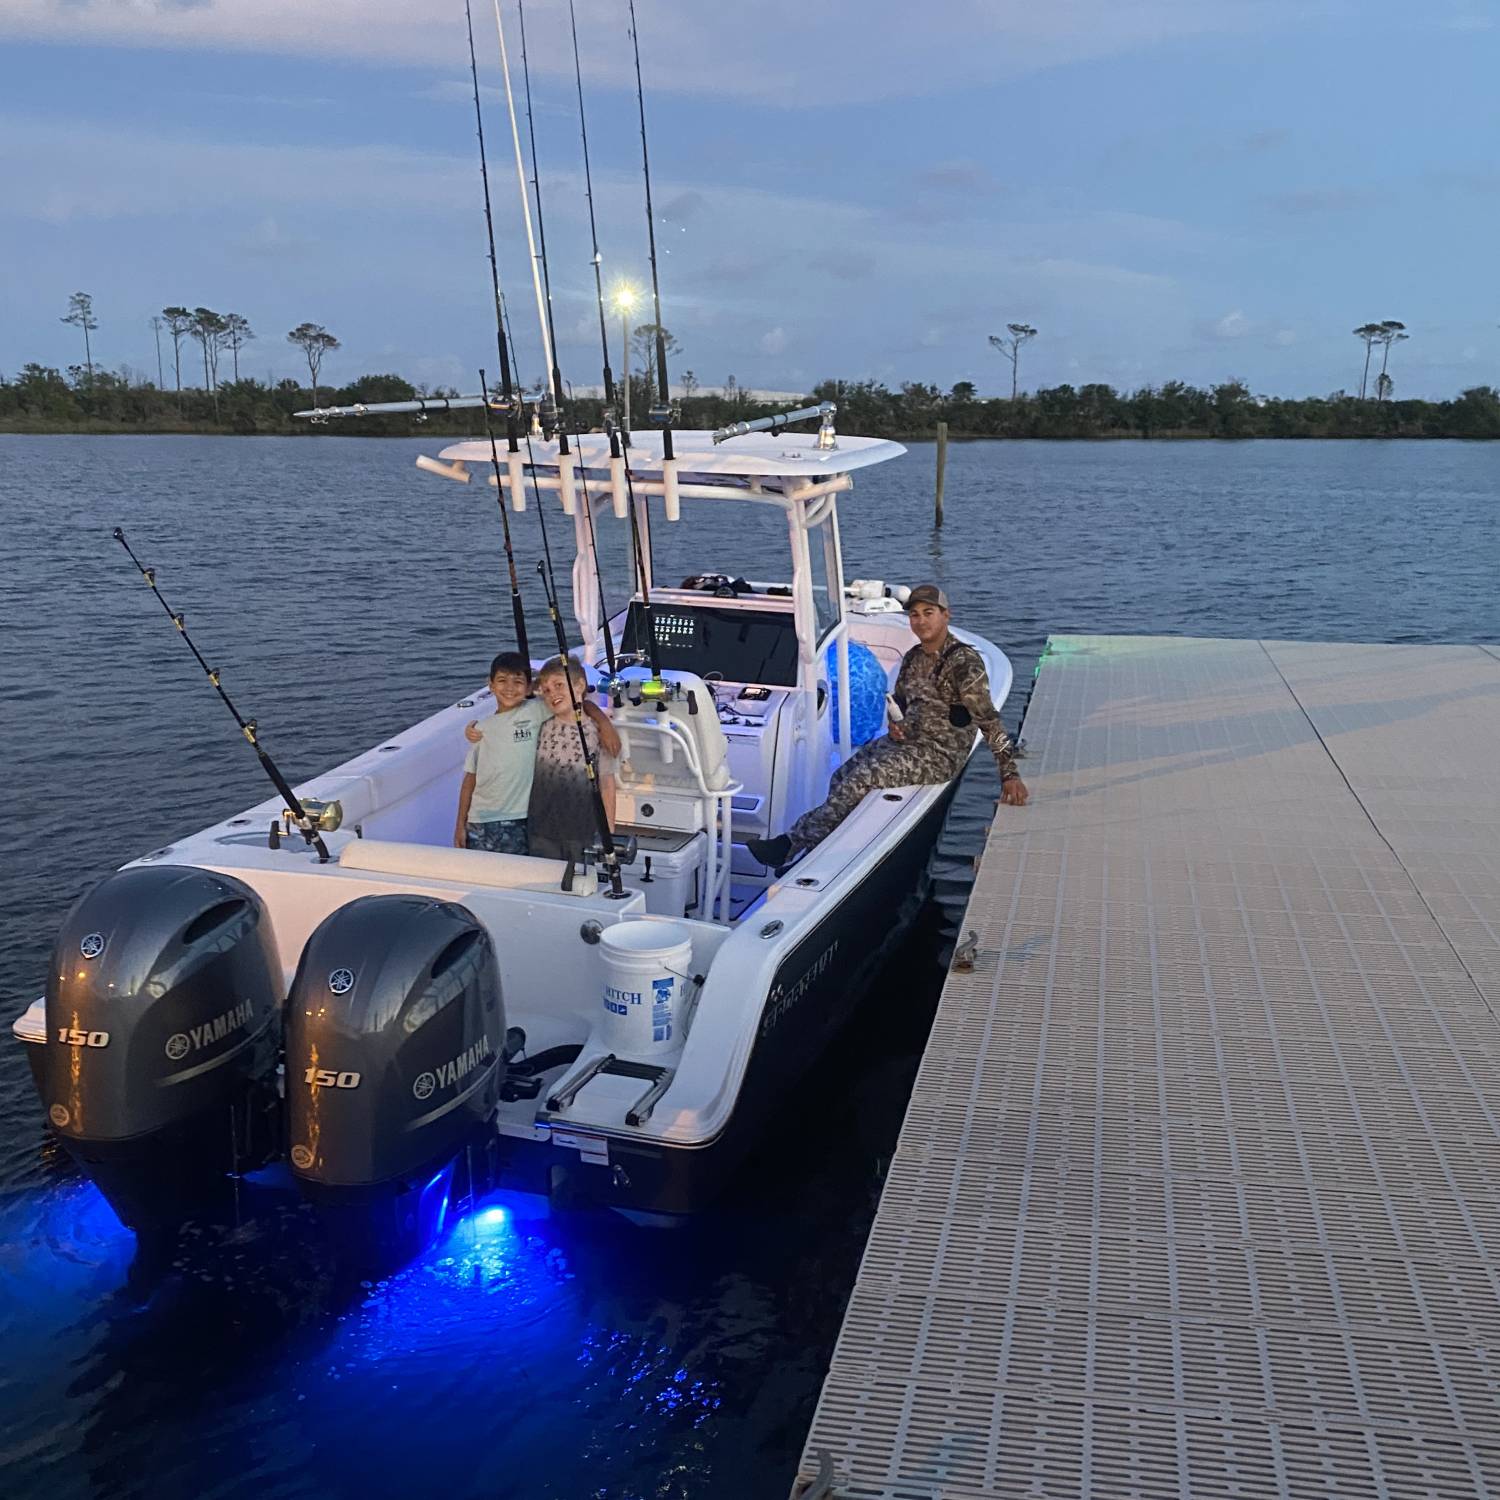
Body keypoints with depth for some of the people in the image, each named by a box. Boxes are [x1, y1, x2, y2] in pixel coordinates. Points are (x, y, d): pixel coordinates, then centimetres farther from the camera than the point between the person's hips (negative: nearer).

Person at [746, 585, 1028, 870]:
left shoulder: (964, 661, -15)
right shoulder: (913, 658, 11)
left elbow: (988, 718, -20)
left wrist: (1010, 774, -25)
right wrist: (895, 725, 1)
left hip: (940, 753, -9)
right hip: (905, 740, 9)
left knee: (863, 777, -23)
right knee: (841, 777, -6)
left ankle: (790, 844, -19)